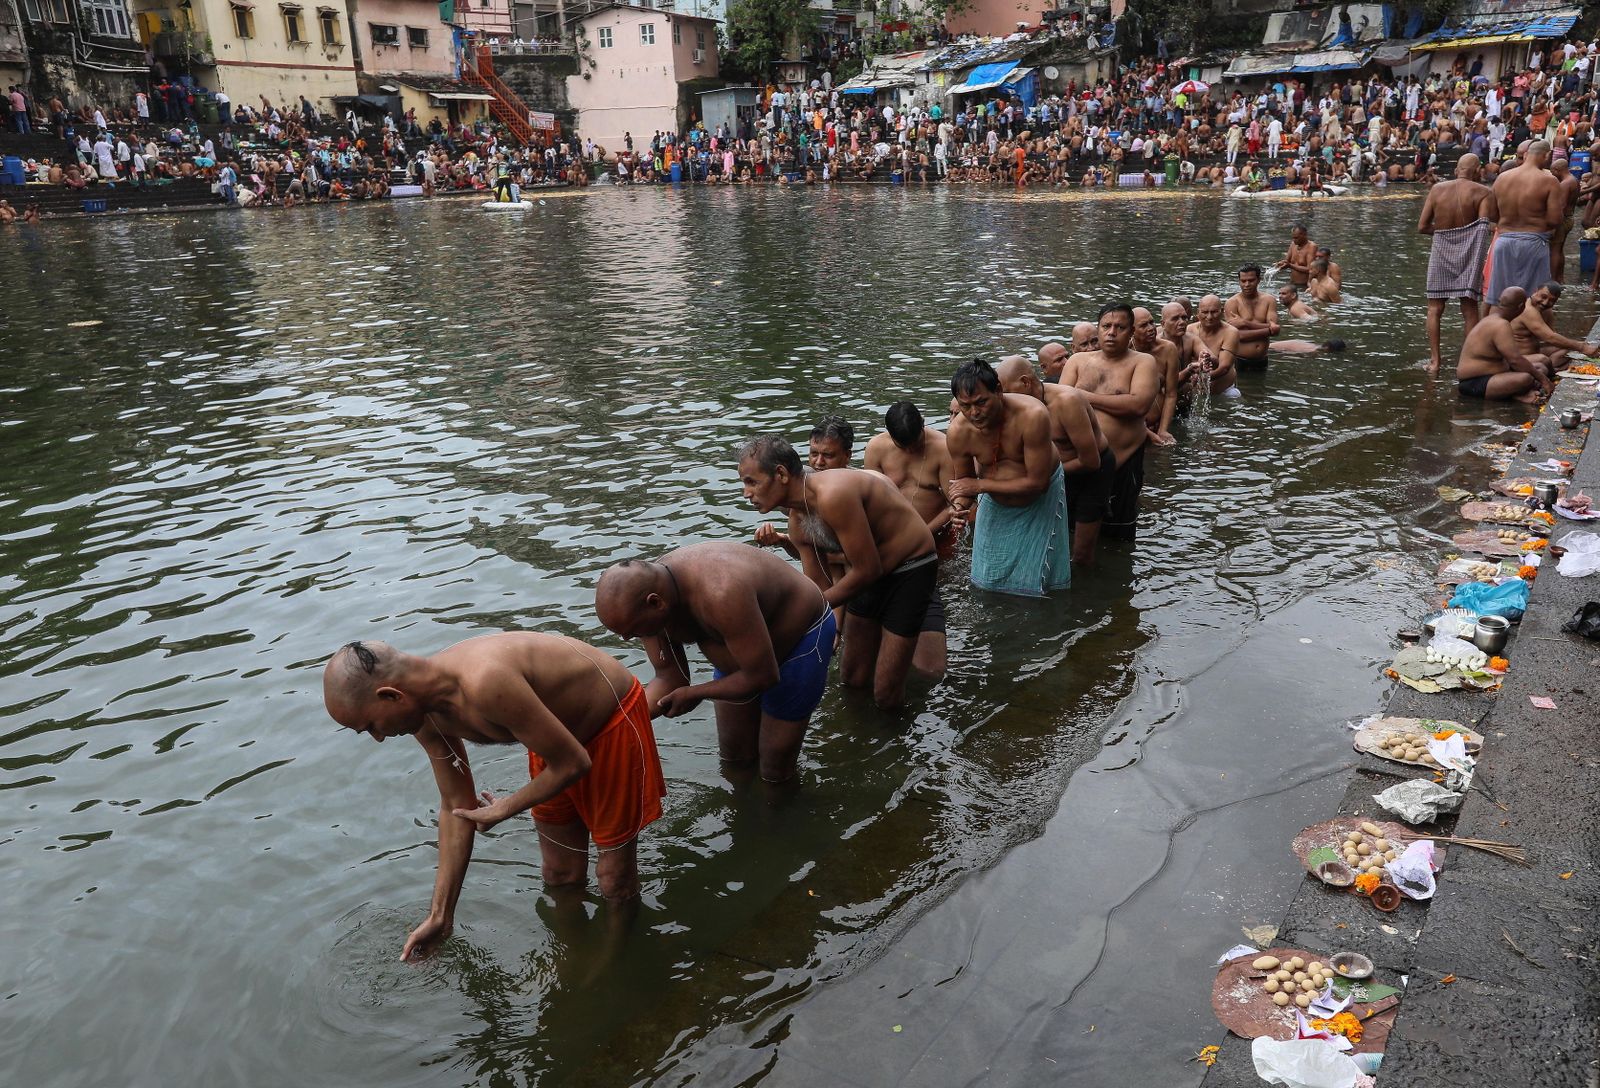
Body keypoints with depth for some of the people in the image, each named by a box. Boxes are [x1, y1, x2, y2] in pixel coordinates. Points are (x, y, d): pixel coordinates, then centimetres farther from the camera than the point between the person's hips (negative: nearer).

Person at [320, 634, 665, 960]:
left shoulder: (484, 684, -41)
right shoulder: (425, 715, -12)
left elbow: (573, 763, -30)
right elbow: (456, 808, -1)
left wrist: (504, 809, -13)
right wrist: (439, 916, 2)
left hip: (613, 722, -7)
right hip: (559, 732, 8)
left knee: (615, 882, 5)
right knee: (559, 877, 19)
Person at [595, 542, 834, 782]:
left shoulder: (720, 595, -44)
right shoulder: (646, 588, -20)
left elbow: (763, 676, -33)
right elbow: (669, 678, -11)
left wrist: (696, 694, -19)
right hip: (740, 648, 6)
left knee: (774, 773, 4)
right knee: (734, 756, 19)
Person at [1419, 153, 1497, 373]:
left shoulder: (1437, 189, 4)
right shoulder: (1484, 192, -4)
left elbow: (1422, 227, 2)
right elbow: (1487, 224, -19)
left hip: (1441, 249, 1)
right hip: (1468, 252, -1)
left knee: (1435, 307, 9)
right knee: (1469, 308, 5)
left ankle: (1434, 361, 3)